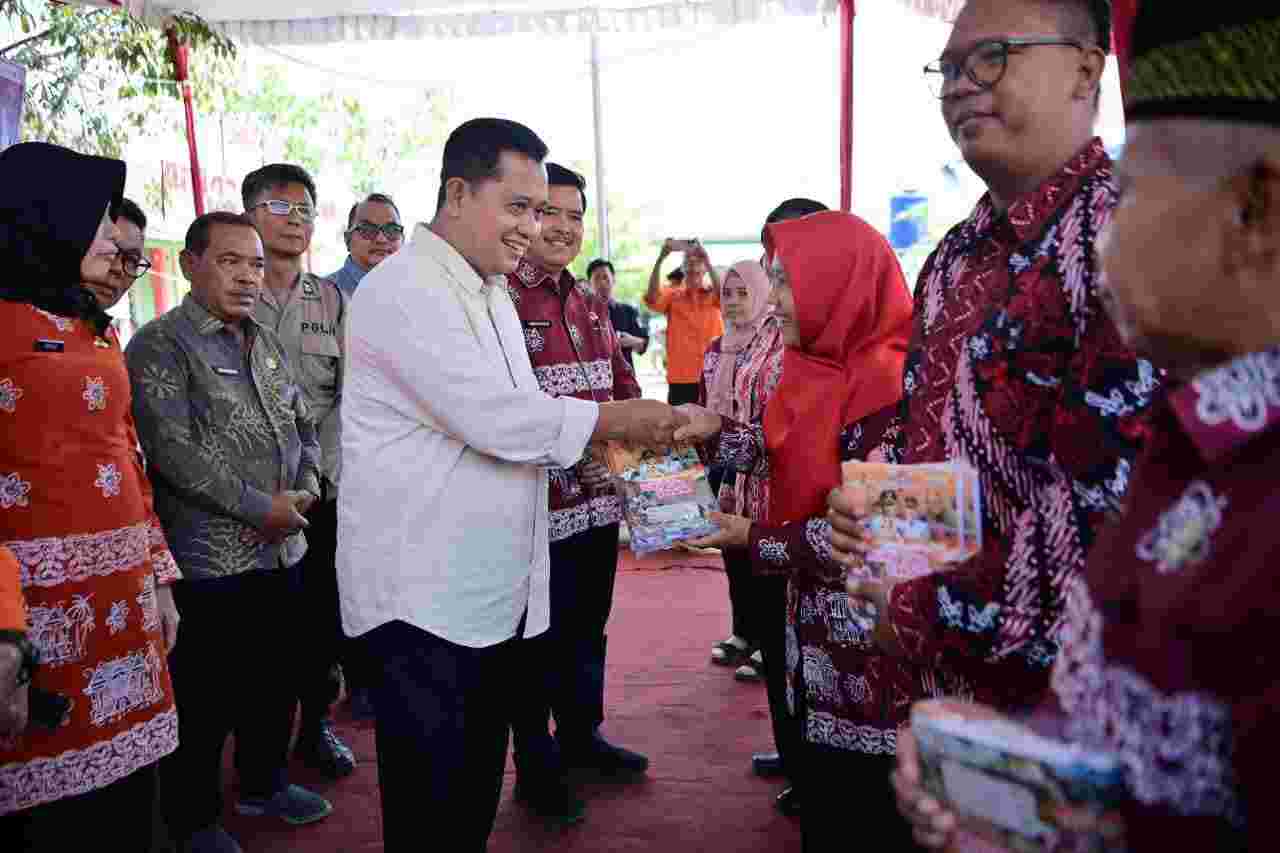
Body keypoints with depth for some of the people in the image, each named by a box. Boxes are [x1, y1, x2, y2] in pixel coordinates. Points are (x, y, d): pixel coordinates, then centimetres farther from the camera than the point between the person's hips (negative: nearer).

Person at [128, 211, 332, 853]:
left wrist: (306, 485, 0)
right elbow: (171, 449, -18)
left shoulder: (268, 344, 13)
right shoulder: (160, 345, -9)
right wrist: (259, 508, -18)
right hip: (208, 559, -7)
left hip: (281, 550, 7)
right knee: (204, 698, 6)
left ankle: (264, 782, 39)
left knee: (274, 681, 19)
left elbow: (304, 426, 19)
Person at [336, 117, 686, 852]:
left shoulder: (493, 293, 15)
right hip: (423, 600, -8)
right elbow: (489, 417, -24)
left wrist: (596, 446, 1)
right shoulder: (403, 289, -15)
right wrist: (614, 420, -15)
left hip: (496, 591, 9)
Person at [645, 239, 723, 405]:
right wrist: (661, 258, -22)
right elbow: (652, 298, -13)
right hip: (679, 377, 1)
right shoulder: (673, 295, 6)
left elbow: (721, 290, -18)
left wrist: (705, 258, -30)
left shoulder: (713, 295, 5)